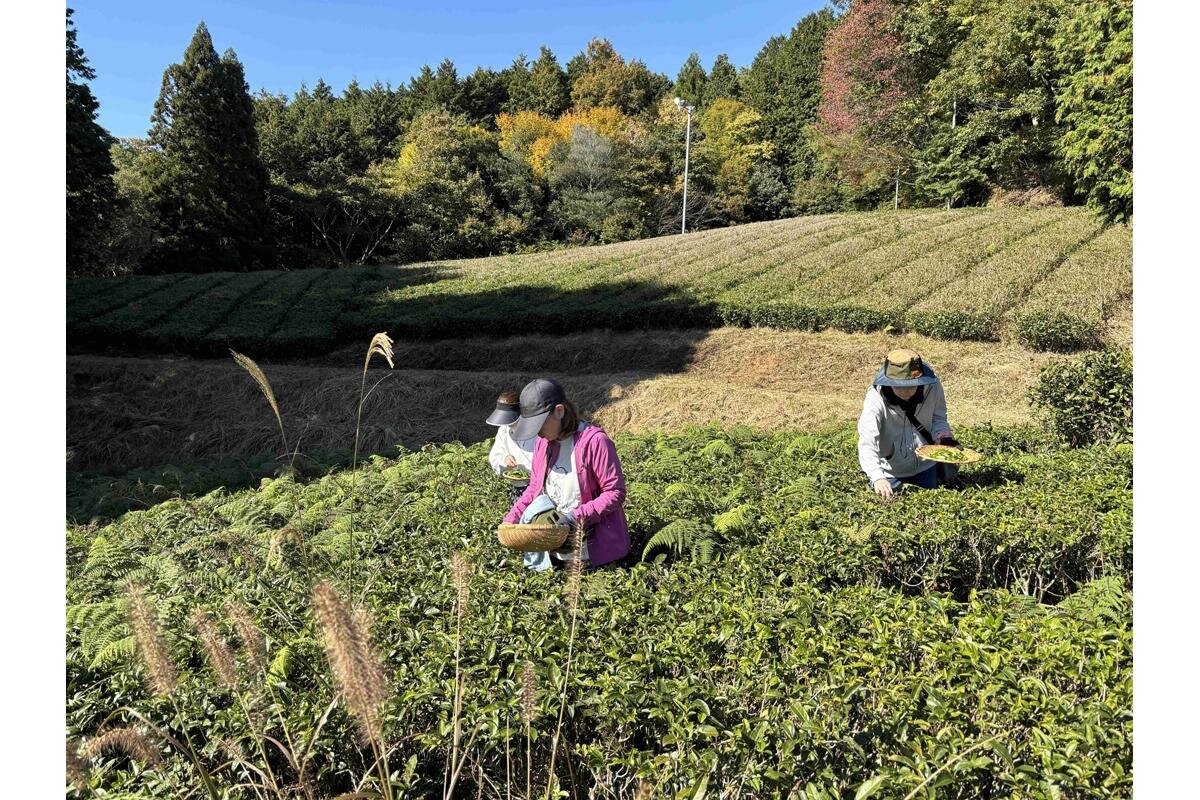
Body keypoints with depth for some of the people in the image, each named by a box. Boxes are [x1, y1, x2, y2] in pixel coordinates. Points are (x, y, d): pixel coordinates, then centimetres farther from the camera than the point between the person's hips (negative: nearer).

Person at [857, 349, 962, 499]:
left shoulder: (932, 387, -19)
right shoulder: (876, 399, -29)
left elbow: (938, 419, -2)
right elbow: (867, 444, -36)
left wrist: (944, 436, -23)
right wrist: (877, 478, -49)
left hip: (924, 466, 3)